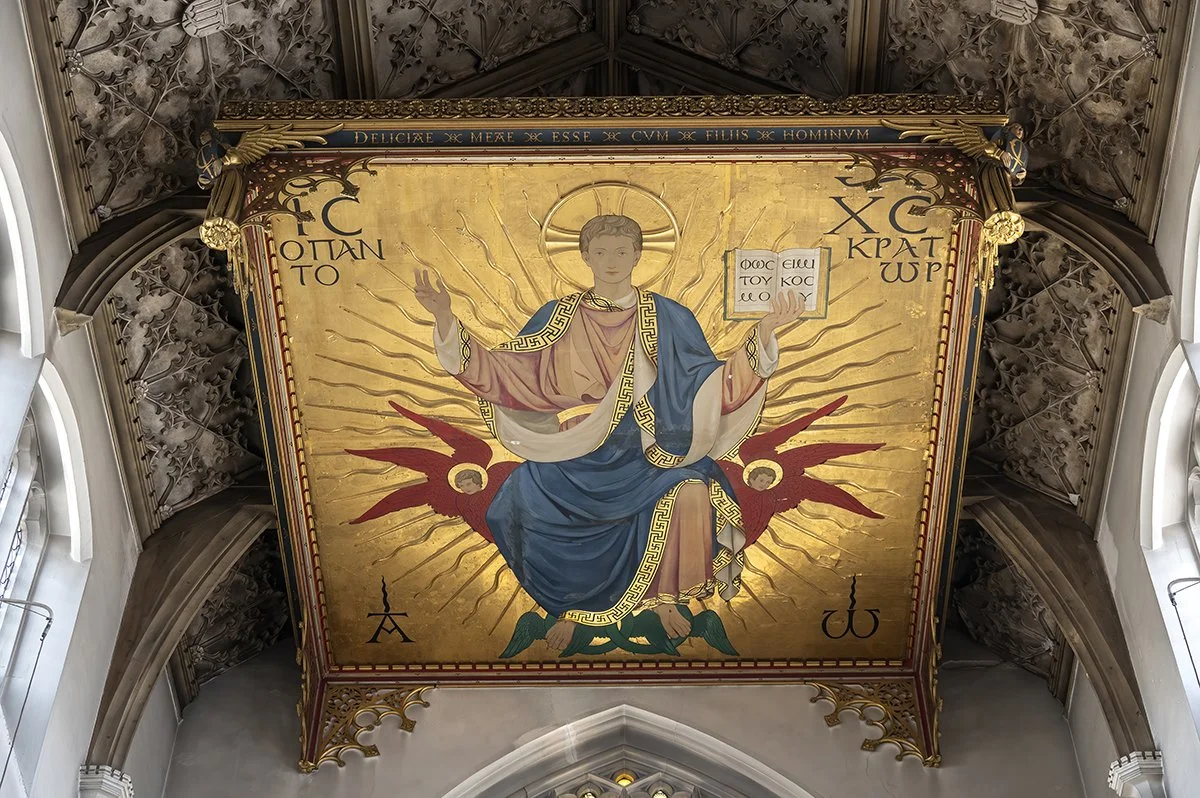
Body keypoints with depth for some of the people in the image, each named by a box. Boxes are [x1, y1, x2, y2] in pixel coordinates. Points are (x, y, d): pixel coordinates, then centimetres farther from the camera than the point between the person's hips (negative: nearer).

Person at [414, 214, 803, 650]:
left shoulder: (668, 318, 2)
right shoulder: (559, 316, 3)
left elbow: (710, 381, -3)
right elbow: (502, 369, -1)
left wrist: (763, 330, -16)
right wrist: (445, 318, -12)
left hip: (647, 454, 0)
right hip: (577, 458, 1)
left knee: (691, 495, -29)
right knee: (524, 505, -25)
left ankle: (666, 598, 1)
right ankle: (570, 607, 4)